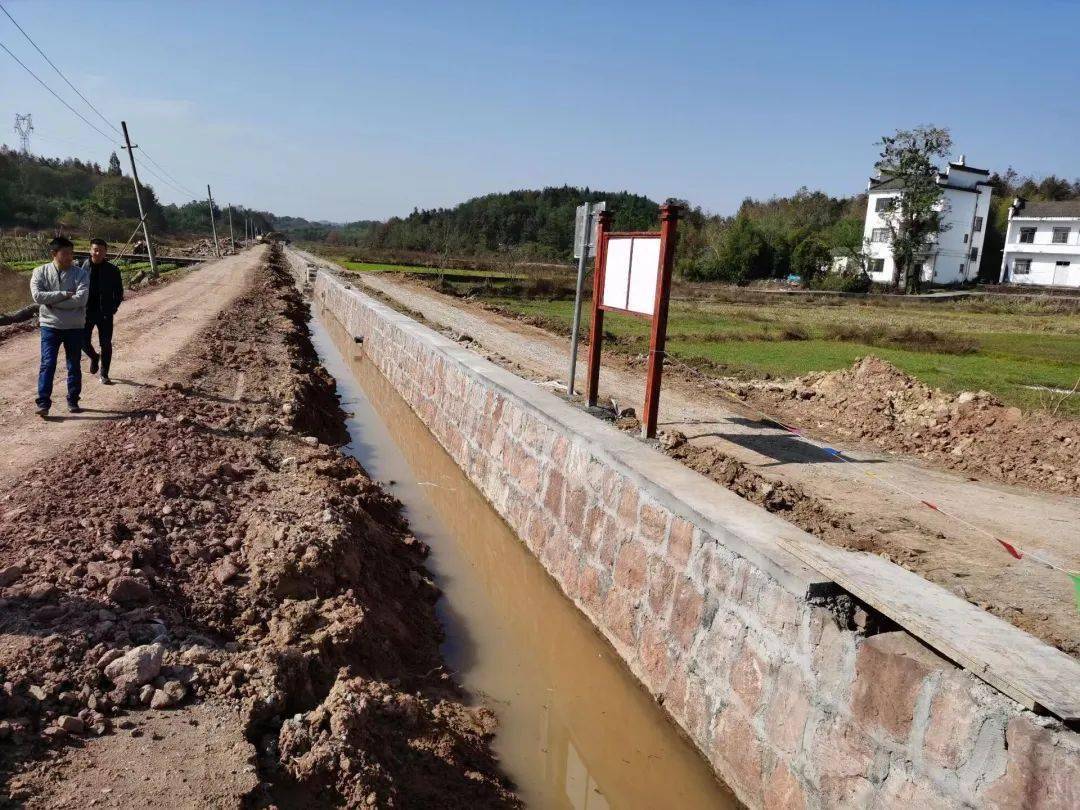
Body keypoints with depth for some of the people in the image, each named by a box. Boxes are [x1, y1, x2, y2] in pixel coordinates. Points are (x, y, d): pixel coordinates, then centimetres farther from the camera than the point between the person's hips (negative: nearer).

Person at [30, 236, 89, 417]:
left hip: (75, 327, 1)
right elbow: (37, 295, -14)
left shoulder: (80, 274, -3)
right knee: (47, 365, -7)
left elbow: (81, 299, -17)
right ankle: (43, 403, -5)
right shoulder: (40, 272, 0)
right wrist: (64, 294, -17)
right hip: (50, 326, -1)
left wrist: (53, 302, -15)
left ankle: (73, 401, 23)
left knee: (74, 366, 10)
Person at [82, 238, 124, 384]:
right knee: (83, 341, 1)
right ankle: (94, 357, 35)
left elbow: (119, 291, 5)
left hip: (105, 313, -1)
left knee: (106, 344, 3)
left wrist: (114, 307, -4)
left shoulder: (112, 270, -4)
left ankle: (104, 375, 15)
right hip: (87, 311, 1)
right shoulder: (84, 267, -1)